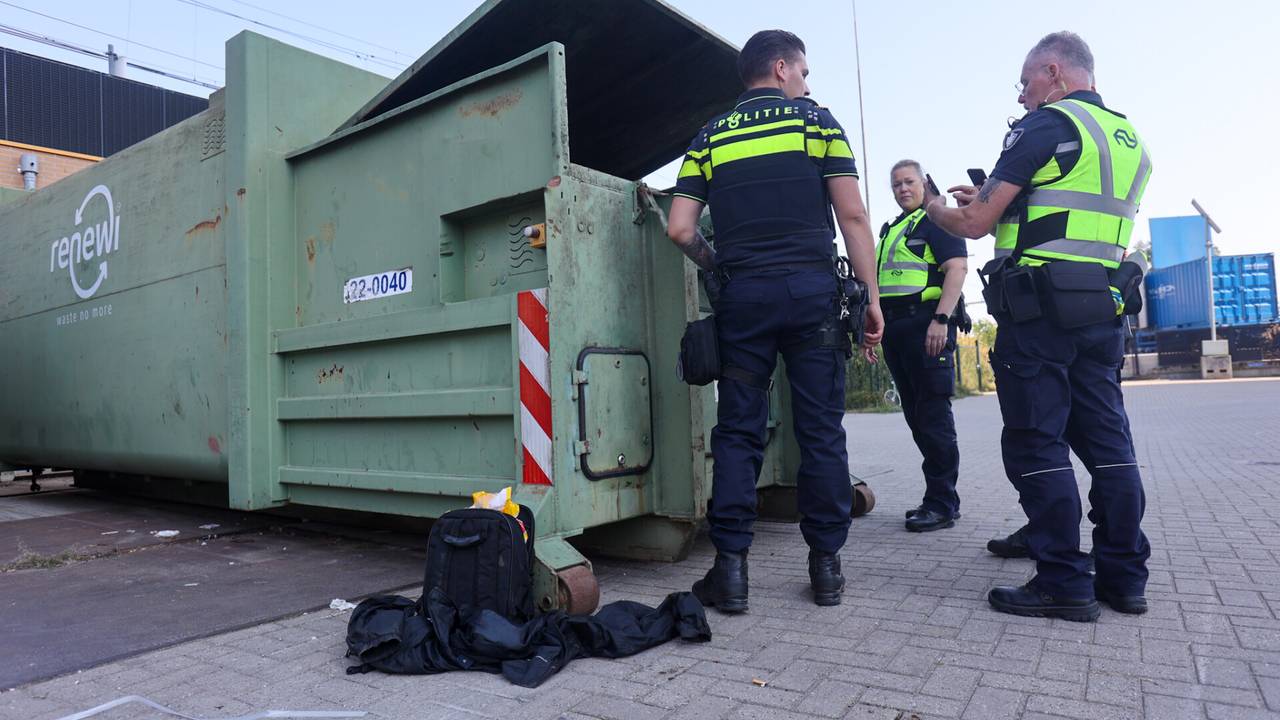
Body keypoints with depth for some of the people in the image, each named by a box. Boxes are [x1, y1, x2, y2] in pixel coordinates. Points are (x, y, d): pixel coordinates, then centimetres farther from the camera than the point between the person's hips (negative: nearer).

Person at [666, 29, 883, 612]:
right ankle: (826, 563, 11)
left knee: (738, 431, 4)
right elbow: (852, 215, -1)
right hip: (812, 290, -1)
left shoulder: (710, 137, 13)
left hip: (743, 295, 2)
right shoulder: (816, 121, 8)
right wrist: (871, 298, 2)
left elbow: (680, 229, 2)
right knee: (821, 430, 5)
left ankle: (730, 567, 3)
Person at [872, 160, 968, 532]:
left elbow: (957, 268, -11)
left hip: (926, 324, -8)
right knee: (916, 416, 8)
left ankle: (942, 504, -3)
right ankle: (938, 496, 16)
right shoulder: (889, 230, 25)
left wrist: (941, 320, -21)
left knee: (933, 414, -8)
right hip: (894, 328, 8)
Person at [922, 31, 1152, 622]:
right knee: (1106, 440, 11)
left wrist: (935, 207, 11)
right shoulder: (1129, 138, 21)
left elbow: (974, 225, -10)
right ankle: (1124, 574, 17)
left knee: (1036, 443, -3)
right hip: (1104, 307, 8)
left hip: (1040, 307, -8)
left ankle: (1063, 583, 0)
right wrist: (991, 198, 24)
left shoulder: (1045, 124, -6)